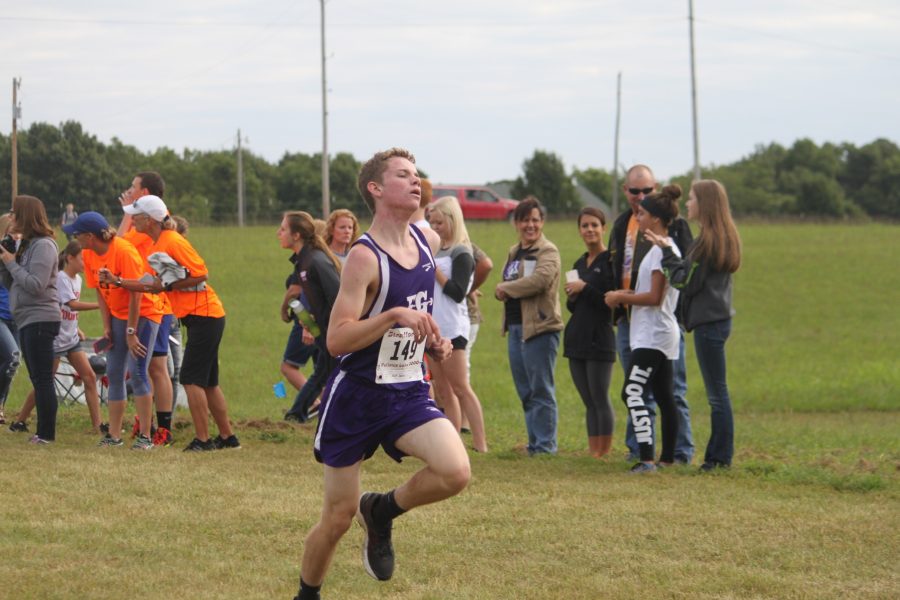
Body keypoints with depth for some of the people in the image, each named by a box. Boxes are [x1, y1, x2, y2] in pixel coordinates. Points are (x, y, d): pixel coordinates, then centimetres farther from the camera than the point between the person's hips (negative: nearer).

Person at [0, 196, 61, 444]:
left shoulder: (44, 246, -12)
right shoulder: (25, 245, 17)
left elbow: (35, 285, -21)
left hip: (40, 319, -10)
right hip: (27, 320, 10)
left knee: (42, 378, -10)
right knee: (38, 379, 10)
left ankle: (46, 433, -10)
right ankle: (43, 432, 13)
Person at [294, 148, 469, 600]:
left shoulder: (428, 242, 3)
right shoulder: (365, 257, -18)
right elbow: (336, 340, -23)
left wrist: (433, 340, 8)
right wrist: (395, 316, -32)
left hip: (409, 393, 5)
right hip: (358, 394, -5)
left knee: (455, 472, -21)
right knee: (338, 517, 3)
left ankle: (382, 512, 8)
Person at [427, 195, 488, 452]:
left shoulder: (461, 254, -8)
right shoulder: (437, 251, 14)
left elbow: (457, 292, -16)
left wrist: (433, 270, -17)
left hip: (452, 328, -8)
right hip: (433, 328, 8)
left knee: (460, 388, -9)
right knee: (443, 390, 7)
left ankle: (480, 445, -8)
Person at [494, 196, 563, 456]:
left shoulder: (548, 251, -7)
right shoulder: (514, 252, 19)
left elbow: (541, 279, -24)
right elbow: (502, 288, 18)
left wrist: (506, 287, -13)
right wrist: (501, 292, -7)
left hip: (540, 327, -8)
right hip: (515, 327, 8)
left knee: (541, 390, -6)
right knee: (526, 392, 12)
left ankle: (545, 445, -3)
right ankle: (535, 443, 19)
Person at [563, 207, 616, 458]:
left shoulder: (610, 261, -8)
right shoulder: (580, 264, 16)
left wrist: (585, 288, -13)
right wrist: (571, 297, 1)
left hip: (600, 339, -8)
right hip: (577, 339, 8)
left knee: (600, 400, -6)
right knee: (589, 402, 9)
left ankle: (604, 453, -3)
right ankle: (592, 451, 11)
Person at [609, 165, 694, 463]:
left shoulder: (673, 224, -5)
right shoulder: (622, 225, 15)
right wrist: (616, 308, 14)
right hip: (629, 319, 6)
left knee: (672, 390, -3)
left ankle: (682, 451, 2)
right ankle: (638, 449, 17)